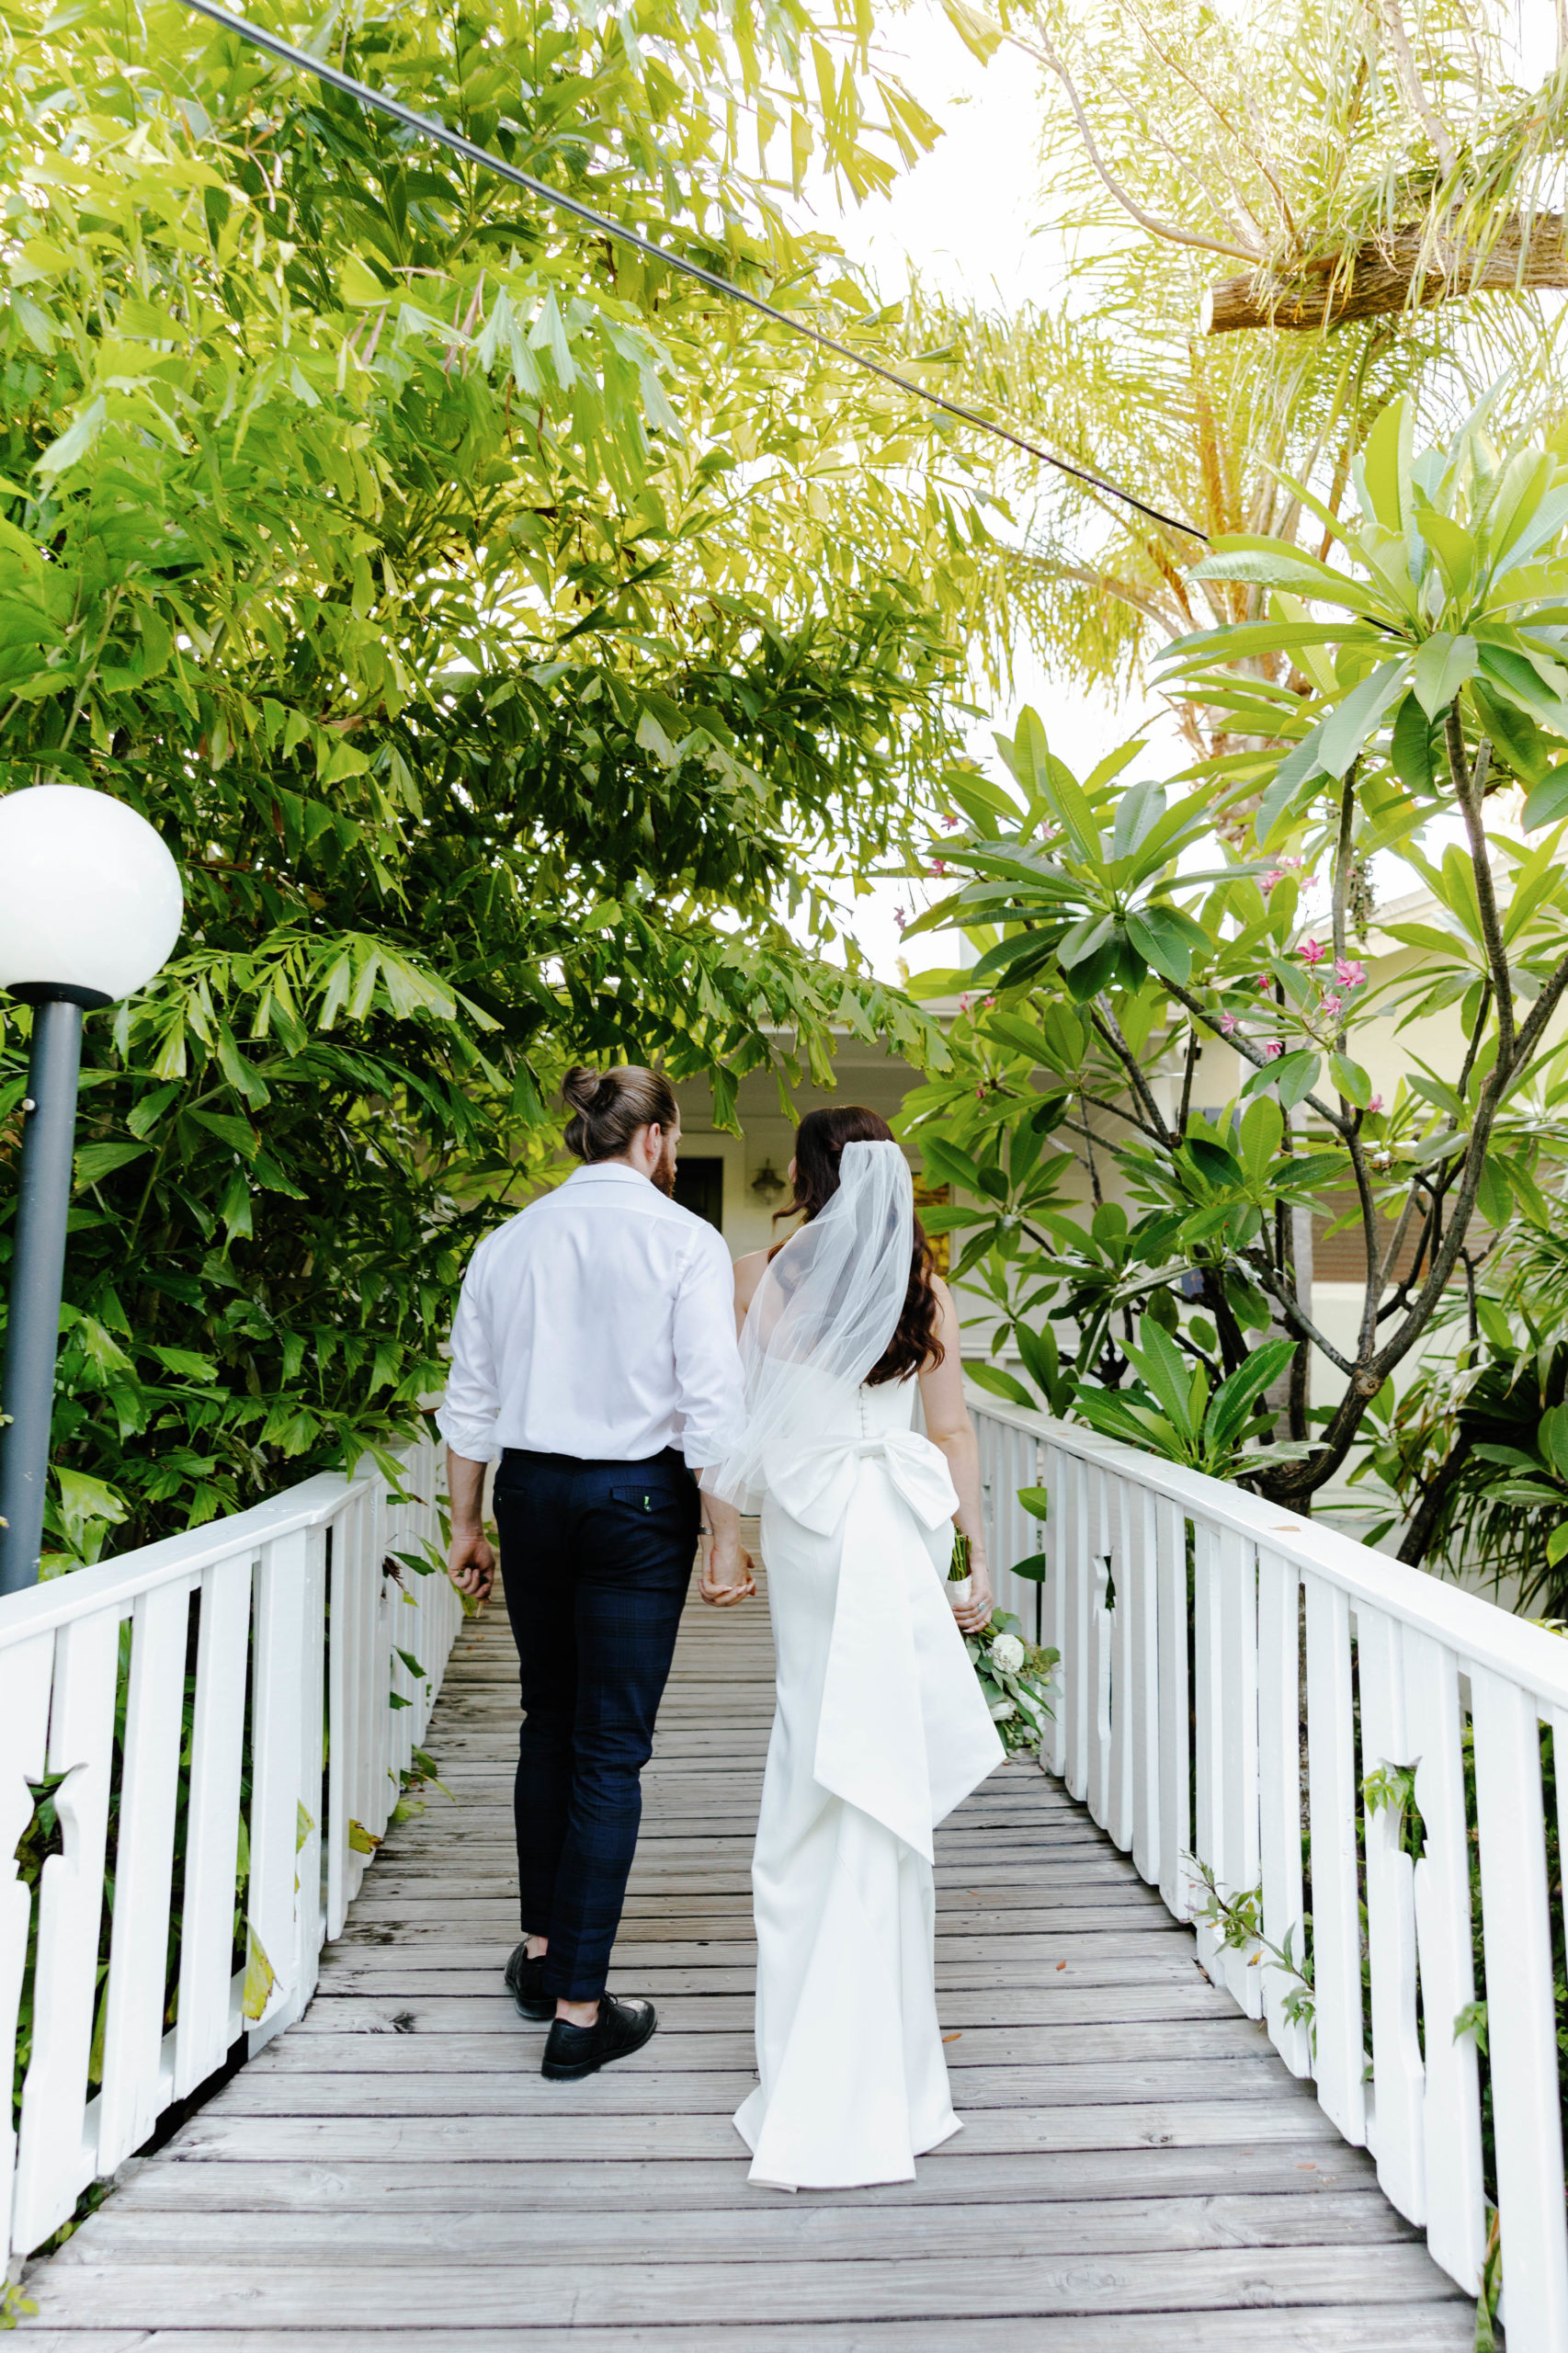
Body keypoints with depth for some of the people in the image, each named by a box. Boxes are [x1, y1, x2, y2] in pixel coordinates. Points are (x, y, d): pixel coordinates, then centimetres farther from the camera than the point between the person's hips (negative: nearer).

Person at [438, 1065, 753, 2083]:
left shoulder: (508, 1241, 4)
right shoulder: (686, 1241, -9)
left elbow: (470, 1400, 7)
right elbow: (712, 1406, -12)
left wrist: (468, 1523, 16)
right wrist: (727, 1539, -5)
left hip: (532, 1491, 5)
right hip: (639, 1499, -4)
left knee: (549, 1721, 21)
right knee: (613, 1748, 4)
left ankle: (542, 1950, 35)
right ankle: (579, 2010, 12)